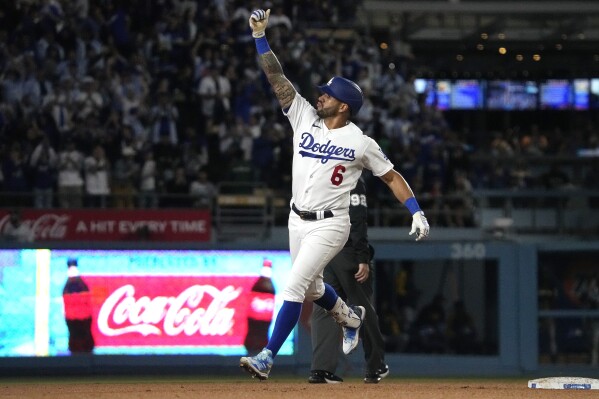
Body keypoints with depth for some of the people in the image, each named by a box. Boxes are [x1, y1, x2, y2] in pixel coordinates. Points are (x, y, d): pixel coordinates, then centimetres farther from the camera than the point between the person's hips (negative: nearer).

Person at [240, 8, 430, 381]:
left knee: (294, 287, -16)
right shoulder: (305, 117, 0)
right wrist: (260, 35, -13)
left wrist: (417, 213, -10)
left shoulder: (360, 143, -11)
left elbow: (392, 176, -2)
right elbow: (277, 78, -4)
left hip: (330, 225, -6)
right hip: (298, 220, 6)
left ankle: (267, 357, -16)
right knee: (311, 288, 21)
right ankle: (350, 317, 51)